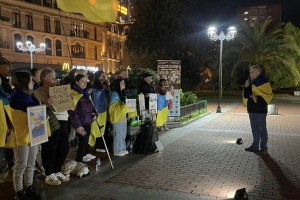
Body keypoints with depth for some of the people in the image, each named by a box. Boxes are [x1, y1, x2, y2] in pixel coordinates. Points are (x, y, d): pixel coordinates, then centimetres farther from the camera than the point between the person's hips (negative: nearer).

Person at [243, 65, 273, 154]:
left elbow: (269, 95, -13)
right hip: (252, 109, 8)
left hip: (260, 109, -8)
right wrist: (246, 88, 0)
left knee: (262, 129, -2)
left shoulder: (263, 82, -9)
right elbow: (246, 95, 17)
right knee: (254, 128, 14)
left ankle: (264, 148, 5)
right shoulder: (250, 82, 14)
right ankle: (255, 145, 24)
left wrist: (257, 98, -20)